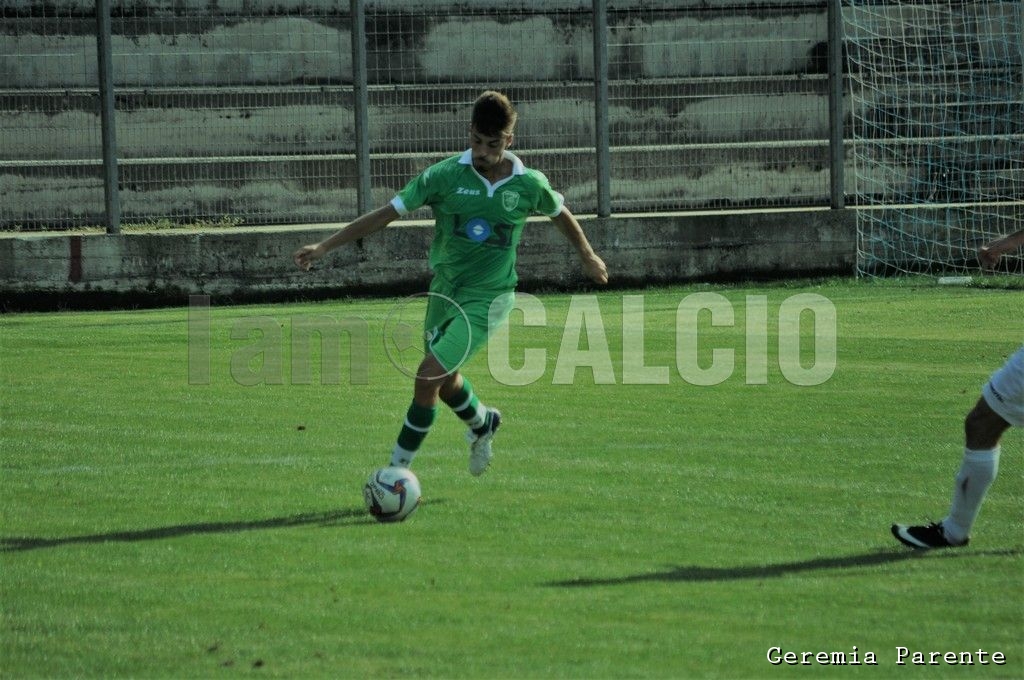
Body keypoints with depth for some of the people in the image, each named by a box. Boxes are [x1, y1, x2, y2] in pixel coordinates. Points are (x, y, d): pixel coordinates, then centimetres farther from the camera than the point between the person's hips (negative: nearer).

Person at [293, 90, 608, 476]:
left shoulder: (529, 185, -10)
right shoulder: (445, 176, -11)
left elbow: (560, 214, 12)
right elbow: (387, 213, -10)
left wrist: (587, 257, 27)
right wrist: (325, 247, -14)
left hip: (488, 298, -3)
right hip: (444, 291, 3)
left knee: (430, 374, -18)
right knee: (446, 383, 20)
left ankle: (399, 468, -7)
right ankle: (482, 424, 54)